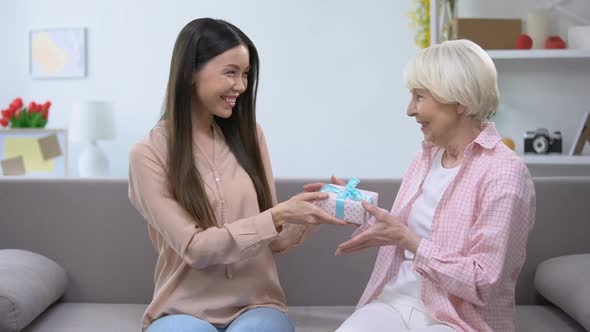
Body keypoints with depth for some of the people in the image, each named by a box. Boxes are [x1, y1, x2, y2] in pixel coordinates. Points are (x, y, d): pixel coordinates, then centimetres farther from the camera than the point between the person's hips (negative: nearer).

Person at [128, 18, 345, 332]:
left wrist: (311, 214, -12)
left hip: (256, 306, 2)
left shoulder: (248, 135, 5)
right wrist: (278, 215, -20)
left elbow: (273, 240, 7)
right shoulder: (149, 154, -6)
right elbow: (194, 247, -13)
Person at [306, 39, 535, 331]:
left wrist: (405, 238, -18)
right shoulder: (427, 155, 10)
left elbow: (483, 283, -17)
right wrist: (358, 207, 2)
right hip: (394, 301, 6)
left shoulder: (504, 173, -14)